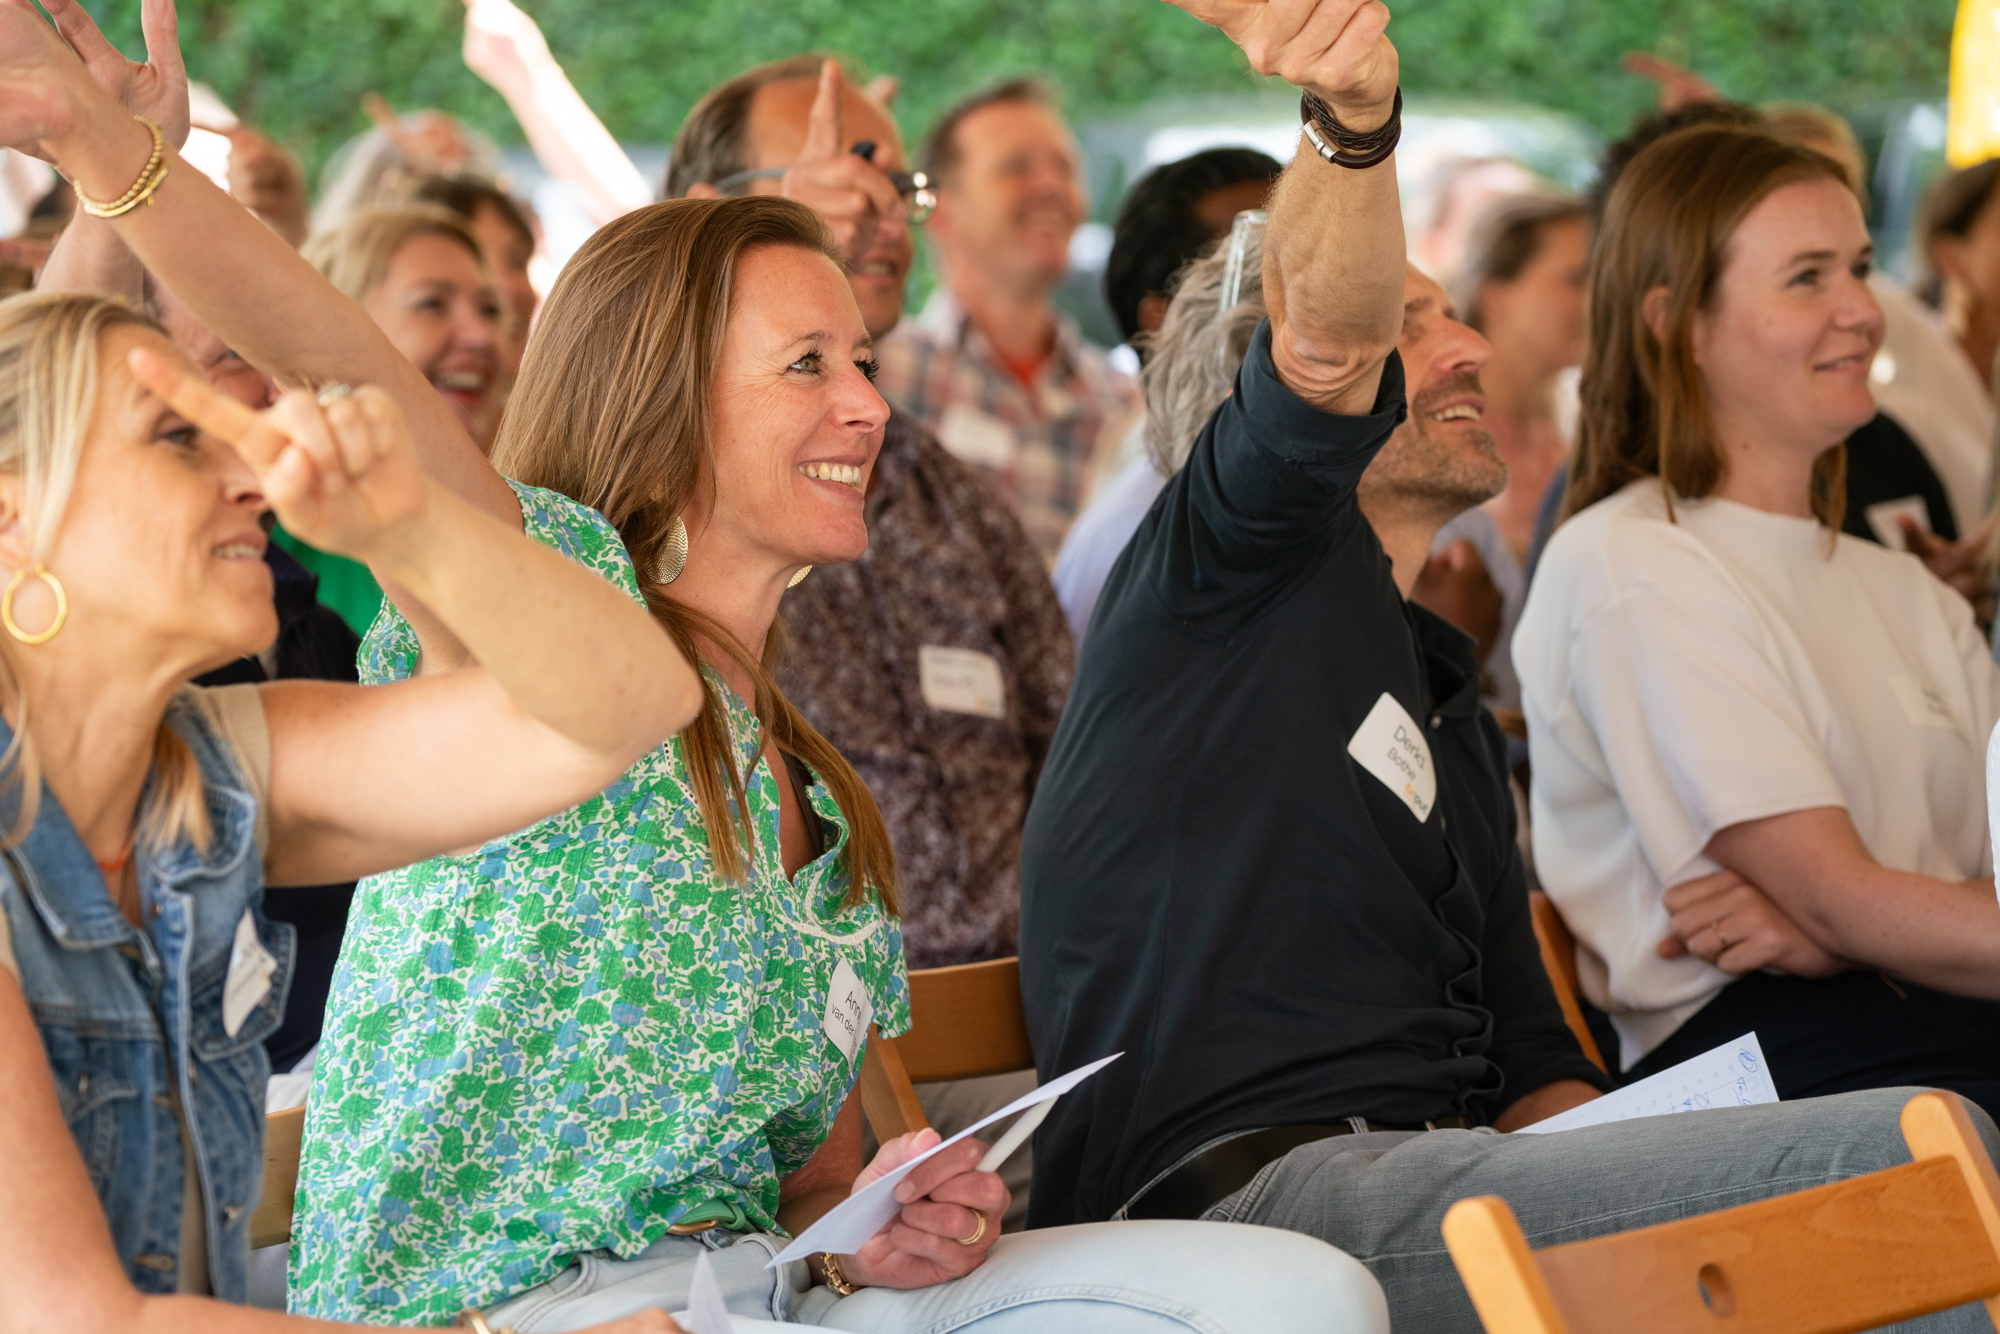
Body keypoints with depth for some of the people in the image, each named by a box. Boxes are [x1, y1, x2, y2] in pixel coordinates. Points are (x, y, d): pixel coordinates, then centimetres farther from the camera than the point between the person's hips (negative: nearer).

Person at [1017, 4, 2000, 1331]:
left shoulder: (1451, 711, 31)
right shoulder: (1229, 561, 10)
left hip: (1431, 1187, 8)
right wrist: (1355, 122, -34)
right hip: (1251, 1186, -8)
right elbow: (1326, 348, -15)